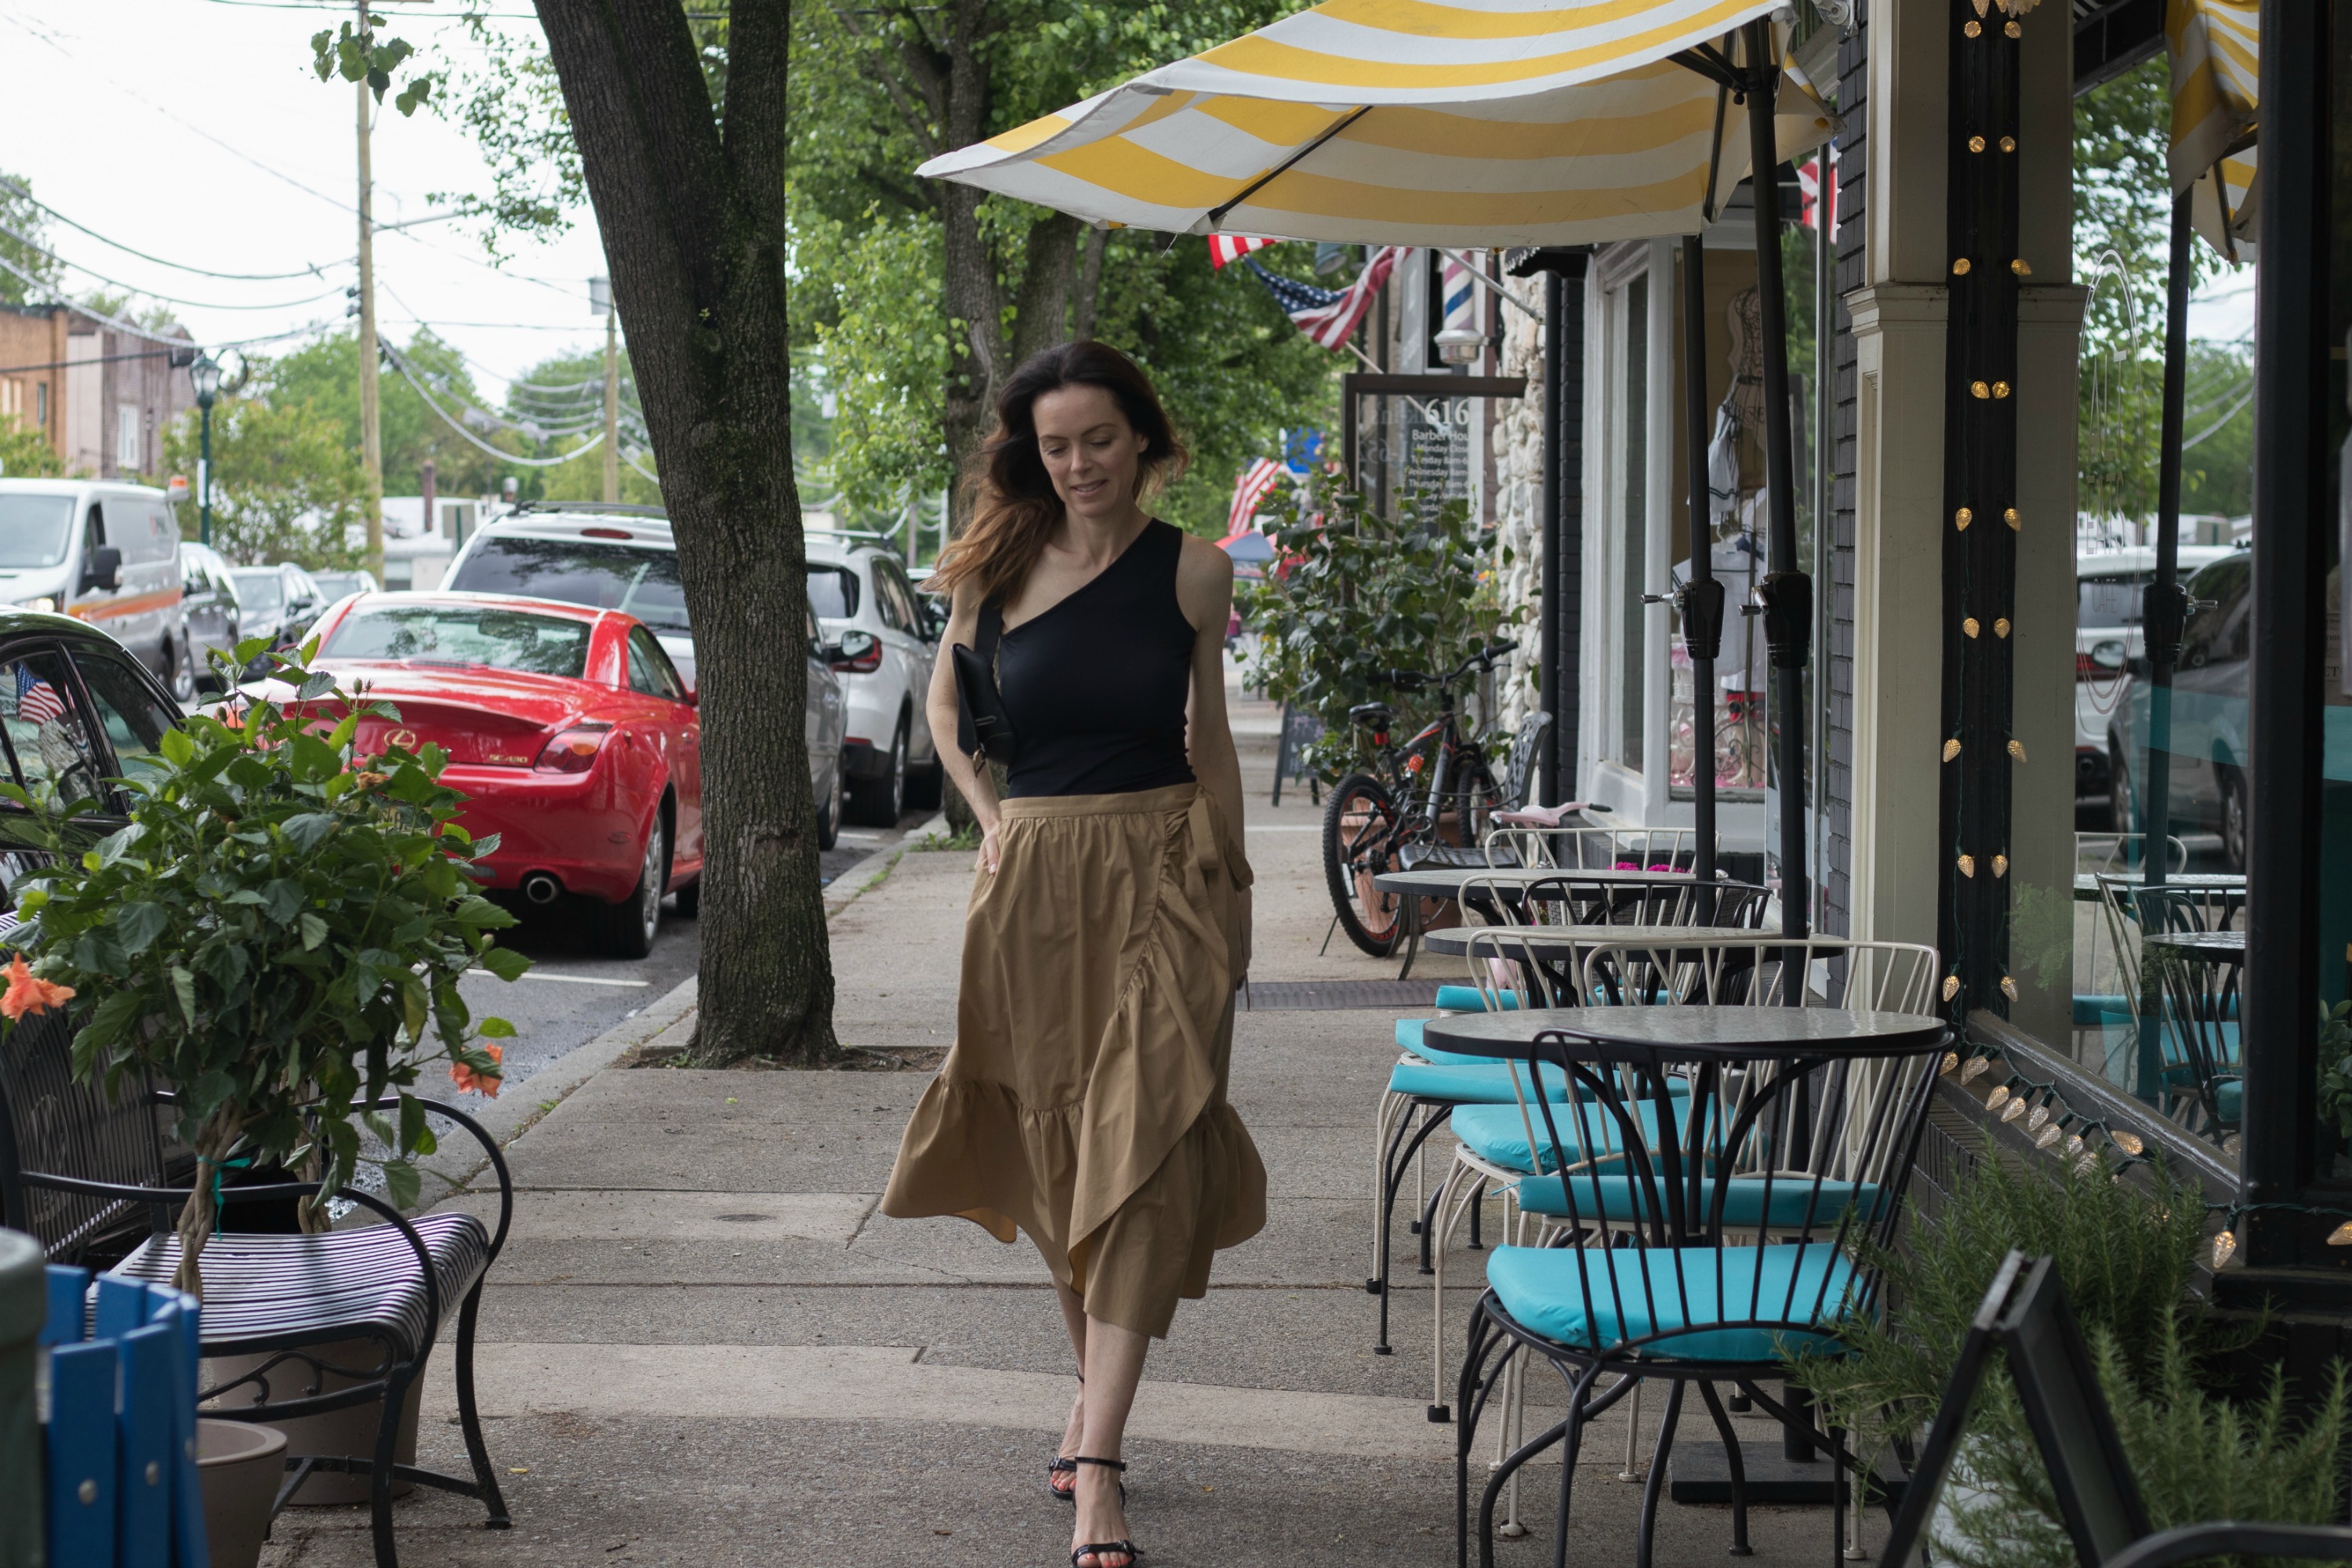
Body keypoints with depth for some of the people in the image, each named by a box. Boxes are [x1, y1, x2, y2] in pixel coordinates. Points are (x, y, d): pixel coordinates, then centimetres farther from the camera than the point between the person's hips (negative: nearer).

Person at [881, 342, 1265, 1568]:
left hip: (1161, 874, -2)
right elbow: (945, 700, 20)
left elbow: (1208, 739, 11)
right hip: (1033, 878, 2)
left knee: (1140, 1153, -11)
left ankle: (1096, 1464, -14)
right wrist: (990, 816, 6)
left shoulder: (1193, 571, 2)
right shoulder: (998, 569, 4)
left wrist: (1229, 895, 10)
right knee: (1053, 1149, 11)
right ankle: (1094, 1386, 33)